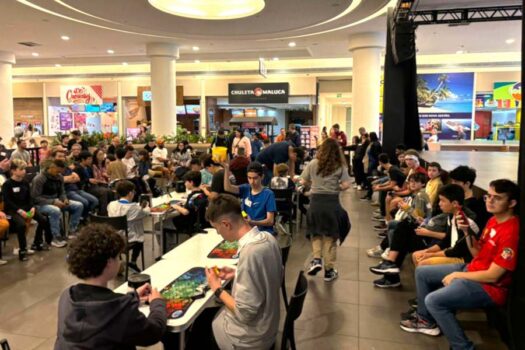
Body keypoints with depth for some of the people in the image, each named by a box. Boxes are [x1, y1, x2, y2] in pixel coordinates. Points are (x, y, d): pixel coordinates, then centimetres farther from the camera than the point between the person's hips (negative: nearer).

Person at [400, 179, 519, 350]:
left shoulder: (512, 232, -26)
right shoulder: (493, 220, 5)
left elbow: (493, 276, -24)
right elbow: (477, 254, 10)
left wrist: (457, 275, -13)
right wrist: (467, 232, -7)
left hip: (489, 287, -10)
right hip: (472, 269, 10)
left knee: (433, 300, -26)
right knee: (421, 272, 11)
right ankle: (426, 320, 25)